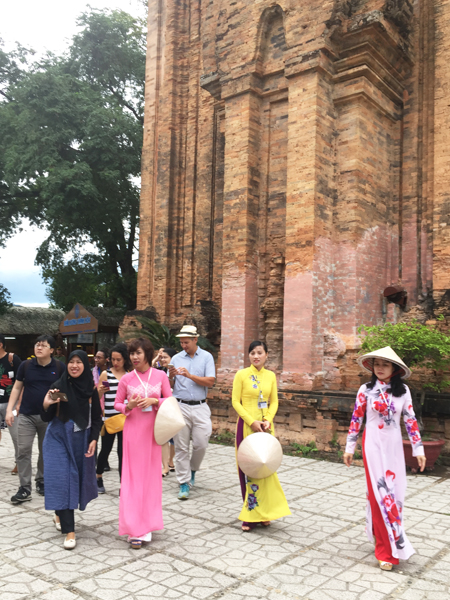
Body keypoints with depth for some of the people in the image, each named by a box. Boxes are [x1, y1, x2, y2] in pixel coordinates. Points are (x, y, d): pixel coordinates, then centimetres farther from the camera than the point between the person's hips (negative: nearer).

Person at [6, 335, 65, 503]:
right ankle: (24, 489, 4)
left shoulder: (60, 368, -3)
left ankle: (41, 482, 30)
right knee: (23, 451, -4)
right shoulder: (26, 365, -1)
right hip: (26, 415, 0)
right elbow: (16, 388, 6)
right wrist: (9, 410, -1)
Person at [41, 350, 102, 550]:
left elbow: (97, 417, 4)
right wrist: (46, 405, -27)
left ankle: (61, 513, 38)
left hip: (82, 440, 3)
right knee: (62, 479, -7)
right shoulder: (59, 386, -9)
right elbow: (46, 418, -7)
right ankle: (69, 531, -3)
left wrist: (94, 440, -6)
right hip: (59, 438, -2)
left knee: (78, 477, 11)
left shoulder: (91, 388, -3)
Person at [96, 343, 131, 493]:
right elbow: (97, 398, 3)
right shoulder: (106, 374, 1)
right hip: (109, 419, -1)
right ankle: (98, 478, 32)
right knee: (106, 450, 9)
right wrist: (101, 391, -17)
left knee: (123, 452, 4)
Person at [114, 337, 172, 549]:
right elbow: (117, 403, 7)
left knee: (151, 474, 6)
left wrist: (154, 401, -13)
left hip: (153, 428, 1)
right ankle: (135, 528, 5)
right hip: (133, 429, -1)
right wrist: (129, 406, -13)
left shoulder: (160, 376, 0)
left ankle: (146, 524, 21)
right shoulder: (126, 379, 0)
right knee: (133, 476, -1)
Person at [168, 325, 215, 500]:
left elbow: (210, 382, -7)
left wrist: (190, 375, -16)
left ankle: (192, 469, 26)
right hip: (180, 406, 1)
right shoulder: (176, 359, 8)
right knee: (181, 447, 1)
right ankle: (184, 482, 10)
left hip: (200, 407, -1)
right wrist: (171, 376, -13)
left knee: (201, 444, -2)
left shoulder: (206, 357, 4)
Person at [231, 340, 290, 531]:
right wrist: (252, 422, -14)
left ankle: (263, 513, 17)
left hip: (266, 425, 3)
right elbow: (236, 402, -6)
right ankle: (250, 515, 12)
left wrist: (268, 420, -7)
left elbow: (274, 402, 10)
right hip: (247, 424, -3)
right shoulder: (242, 374, -3)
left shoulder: (270, 376, 8)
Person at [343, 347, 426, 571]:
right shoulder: (365, 390, -5)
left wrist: (418, 448, 0)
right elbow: (356, 419, 0)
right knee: (381, 493, -4)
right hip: (373, 445, -2)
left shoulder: (402, 391, 0)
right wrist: (350, 448, 1)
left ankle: (379, 532, 31)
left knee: (395, 491, 7)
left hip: (394, 446, 3)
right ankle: (388, 549, 5)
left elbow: (410, 420, 2)